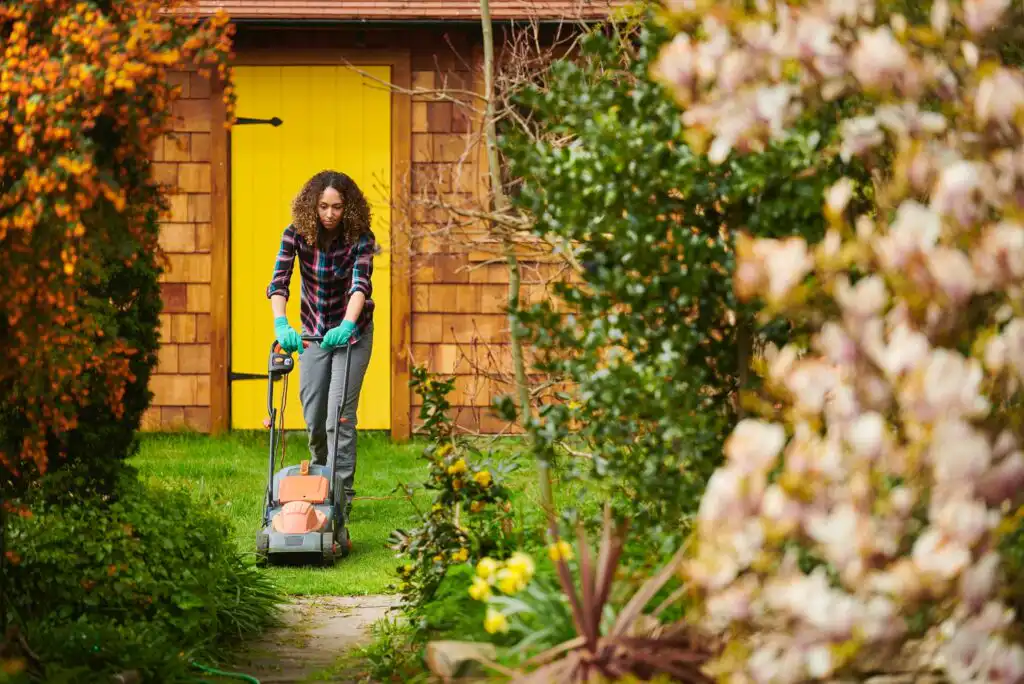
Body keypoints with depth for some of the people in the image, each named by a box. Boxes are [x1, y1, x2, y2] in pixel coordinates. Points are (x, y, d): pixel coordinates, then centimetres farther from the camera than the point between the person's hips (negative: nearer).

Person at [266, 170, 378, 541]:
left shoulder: (359, 238, -20)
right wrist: (281, 323, -43)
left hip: (351, 333, -3)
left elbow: (361, 283, -34)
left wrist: (347, 325, -52)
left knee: (339, 417, -11)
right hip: (313, 333, 3)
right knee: (313, 417, 7)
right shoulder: (297, 234, -14)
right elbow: (279, 281, -25)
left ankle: (340, 500, -8)